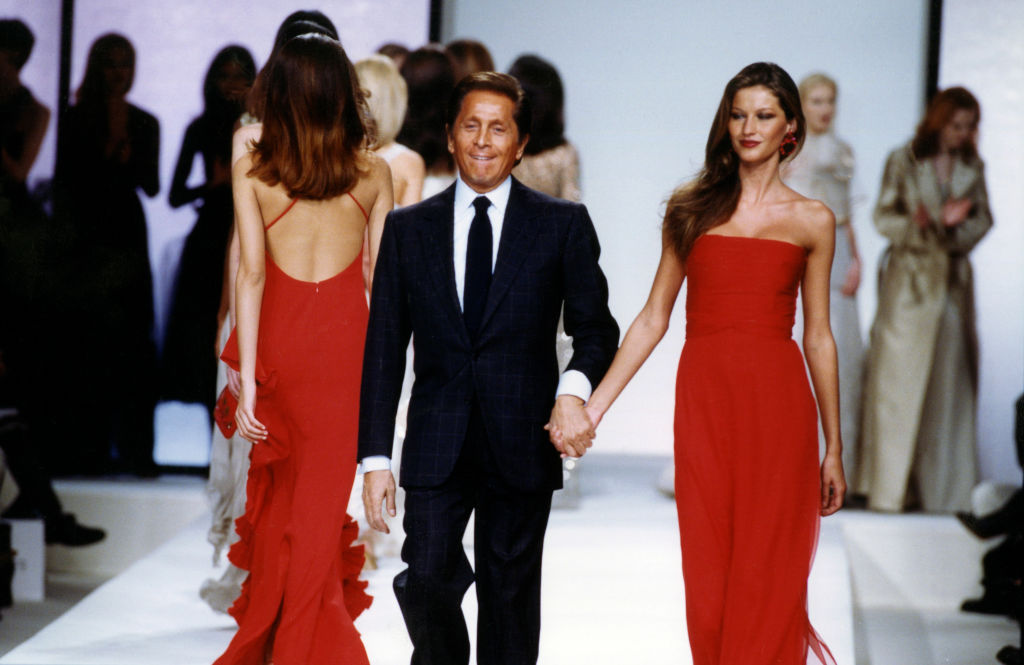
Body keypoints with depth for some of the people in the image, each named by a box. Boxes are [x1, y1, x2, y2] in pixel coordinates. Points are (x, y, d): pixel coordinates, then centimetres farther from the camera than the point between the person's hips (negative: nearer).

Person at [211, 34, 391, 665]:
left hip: (278, 333, 1)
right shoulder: (374, 171, 0)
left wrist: (248, 378, -8)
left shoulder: (251, 169, -3)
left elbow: (251, 273, -8)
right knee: (323, 497, 7)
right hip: (346, 332, -1)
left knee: (282, 482, 19)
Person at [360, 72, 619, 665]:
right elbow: (384, 349, 7)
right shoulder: (408, 228, 7)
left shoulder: (563, 225, 4)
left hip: (522, 444, 0)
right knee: (426, 582, -10)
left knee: (510, 595, 5)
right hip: (436, 448, 1)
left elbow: (596, 325, 4)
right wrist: (376, 459, 1)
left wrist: (574, 388, -18)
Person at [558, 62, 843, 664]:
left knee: (765, 575, -2)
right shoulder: (691, 208, 10)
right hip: (703, 400, 2)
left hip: (777, 404, -1)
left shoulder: (811, 220, 7)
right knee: (708, 579, 4)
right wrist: (594, 405, 3)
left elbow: (818, 337, 9)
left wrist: (833, 448, 8)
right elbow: (654, 318, 10)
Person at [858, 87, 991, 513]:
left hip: (954, 284, 4)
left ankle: (941, 489, 10)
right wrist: (916, 225, -21)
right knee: (898, 384, -4)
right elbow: (884, 218, -2)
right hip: (909, 281, -3)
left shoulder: (973, 168, 8)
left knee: (950, 385, 3)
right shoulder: (903, 162, -1)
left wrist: (954, 224, -14)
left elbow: (983, 221, 6)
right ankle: (890, 489, 0)